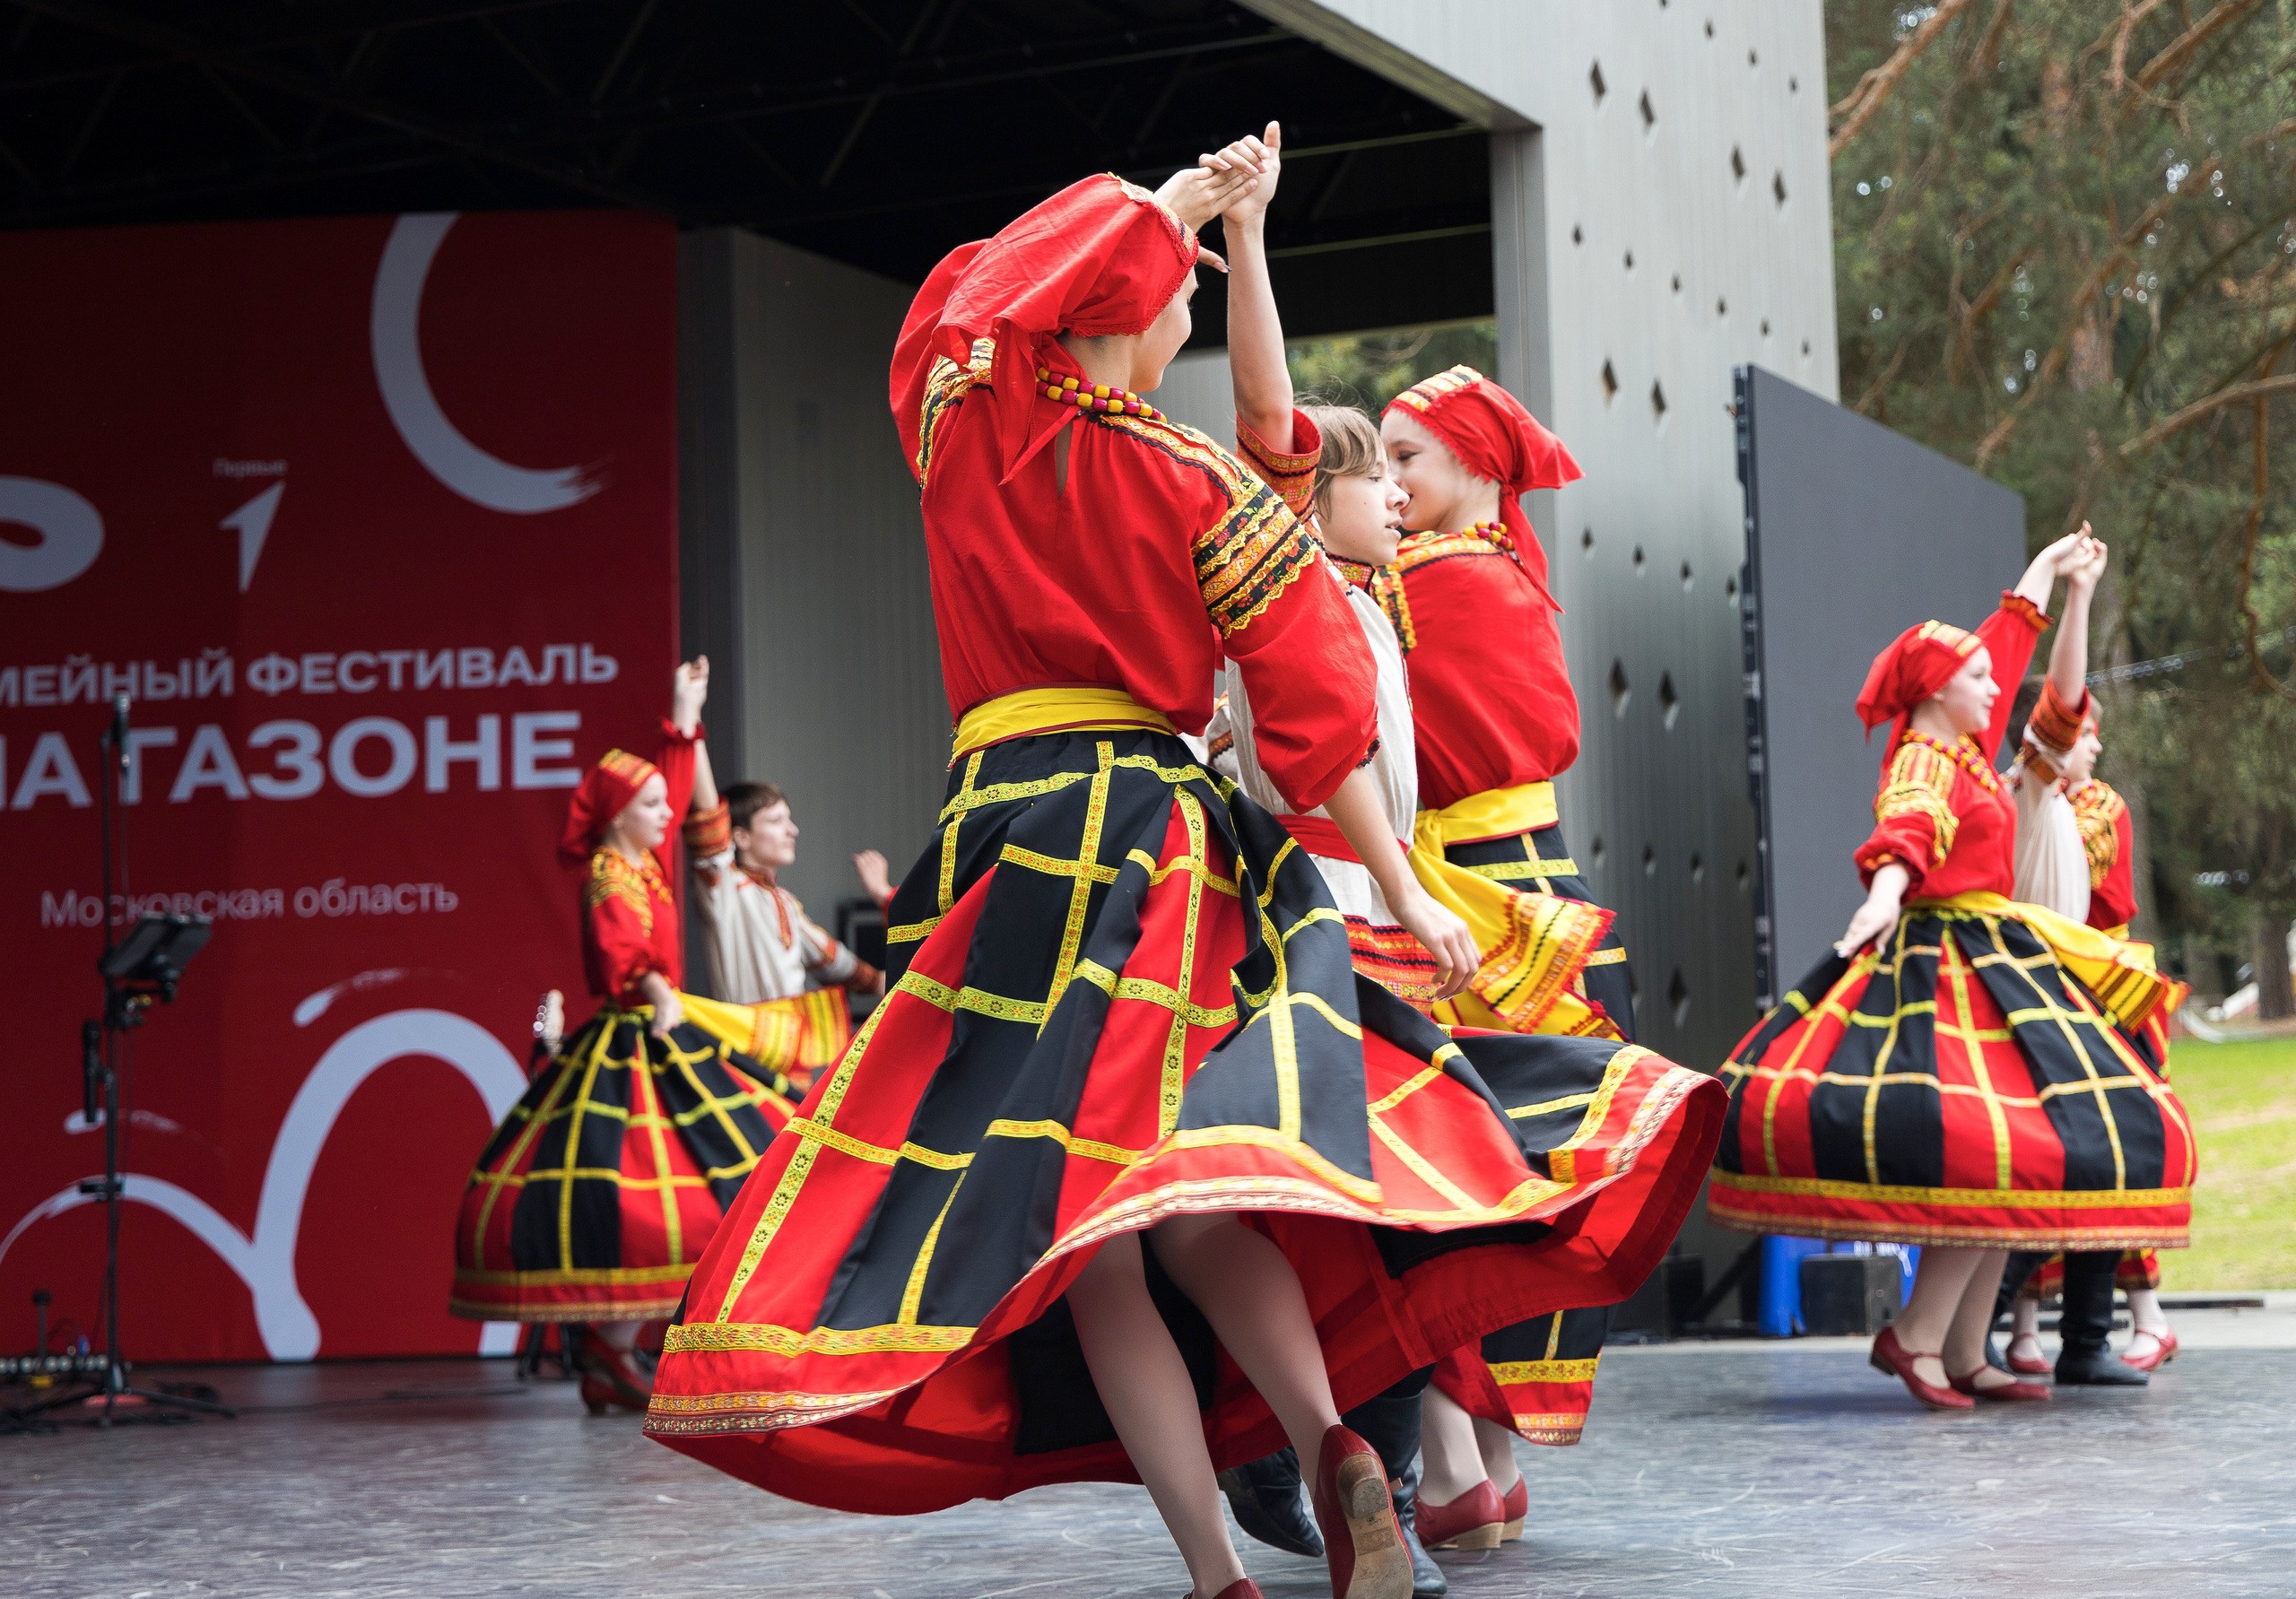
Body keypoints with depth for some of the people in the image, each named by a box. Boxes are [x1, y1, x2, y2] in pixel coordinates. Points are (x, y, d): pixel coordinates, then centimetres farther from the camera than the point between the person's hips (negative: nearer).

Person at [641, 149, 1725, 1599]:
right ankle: (1329, 1446, -19)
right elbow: (1315, 707, 1)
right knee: (1180, 1204, 6)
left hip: (1017, 844, -1)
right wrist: (1400, 888, 9)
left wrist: (1165, 204, 37)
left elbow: (984, 280, 24)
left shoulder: (962, 425, 3)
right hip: (1170, 839, 1)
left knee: (1078, 1234, -5)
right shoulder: (1204, 488, 1)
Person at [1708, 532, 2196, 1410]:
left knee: (2010, 1157, 6)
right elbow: (1909, 821, -36)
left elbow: (2008, 643, 32)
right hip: (1944, 974, -10)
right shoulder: (1924, 762, -12)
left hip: (1988, 964, 10)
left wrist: (2045, 573, 45)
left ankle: (1964, 1357, 7)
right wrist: (1889, 882, -56)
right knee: (1999, 1157, -20)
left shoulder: (1964, 747, 16)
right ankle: (1917, 1334, -14)